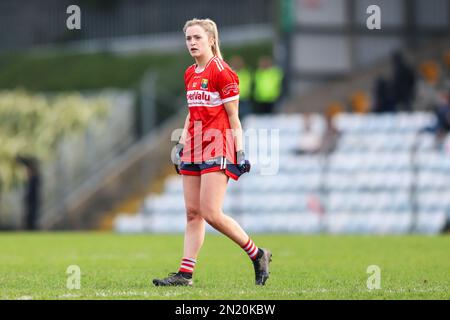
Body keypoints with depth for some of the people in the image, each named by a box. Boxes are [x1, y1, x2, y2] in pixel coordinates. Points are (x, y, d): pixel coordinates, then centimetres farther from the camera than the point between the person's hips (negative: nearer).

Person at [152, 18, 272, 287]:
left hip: (217, 146, -8)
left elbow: (233, 118, -9)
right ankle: (185, 274, 2)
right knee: (193, 213, 4)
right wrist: (181, 143, 17)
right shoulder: (190, 74, 14)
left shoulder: (222, 72, -9)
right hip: (193, 146, 8)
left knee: (211, 213, -13)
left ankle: (258, 255, 3)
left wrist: (240, 152, -12)